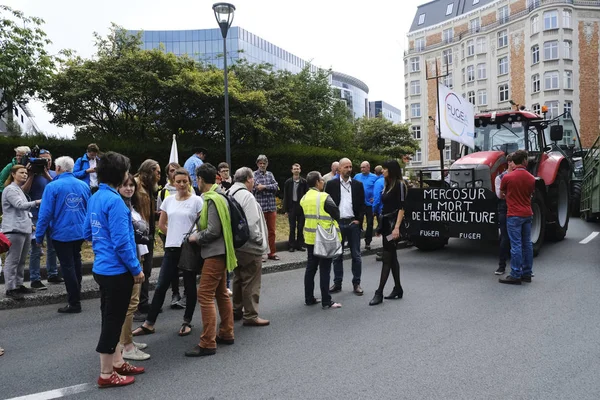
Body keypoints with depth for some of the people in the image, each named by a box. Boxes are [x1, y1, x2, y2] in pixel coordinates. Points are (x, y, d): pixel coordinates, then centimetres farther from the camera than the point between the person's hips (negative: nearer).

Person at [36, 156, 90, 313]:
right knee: (75, 263, 23)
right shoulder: (84, 185, 2)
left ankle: (74, 303, 7)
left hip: (62, 234, -5)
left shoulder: (53, 186, -13)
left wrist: (39, 236, -7)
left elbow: (45, 213, -15)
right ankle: (76, 294, 38)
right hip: (80, 232, 5)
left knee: (67, 267, 3)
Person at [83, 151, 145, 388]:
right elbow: (121, 242, -22)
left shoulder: (95, 198, 8)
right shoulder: (114, 200, -21)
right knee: (113, 319, 2)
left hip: (103, 268, 9)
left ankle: (116, 363, 32)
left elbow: (87, 233, 18)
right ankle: (106, 375, 14)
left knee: (111, 317, 18)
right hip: (116, 270, -9)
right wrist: (136, 269, -13)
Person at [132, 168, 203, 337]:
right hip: (171, 249, 4)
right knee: (161, 286, 6)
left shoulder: (197, 200, -6)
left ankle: (187, 322, 23)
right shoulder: (168, 200, 6)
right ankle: (149, 324, 15)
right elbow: (161, 224, 16)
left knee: (189, 287, 8)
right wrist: (175, 235, 11)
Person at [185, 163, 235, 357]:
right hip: (218, 252, 11)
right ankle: (226, 334, 26)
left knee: (205, 295, -8)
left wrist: (196, 237, -7)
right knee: (221, 293, 16)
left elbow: (213, 231, -21)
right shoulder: (219, 197, 13)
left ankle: (208, 343, -5)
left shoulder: (212, 200, -17)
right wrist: (199, 234, 13)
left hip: (215, 253, -11)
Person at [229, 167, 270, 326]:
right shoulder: (246, 195, -18)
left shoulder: (229, 194, 8)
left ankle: (237, 310, 31)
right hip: (249, 247, -9)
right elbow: (252, 223, -23)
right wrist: (259, 240, -12)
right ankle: (251, 316, 8)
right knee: (251, 282, 0)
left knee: (238, 279, 20)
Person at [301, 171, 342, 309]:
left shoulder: (304, 198, 4)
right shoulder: (325, 198, -16)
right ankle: (326, 301, 5)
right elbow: (337, 214, -10)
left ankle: (309, 298, 20)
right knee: (324, 269, 0)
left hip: (310, 237, 7)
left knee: (310, 267, 13)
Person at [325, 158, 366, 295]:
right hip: (337, 223, -1)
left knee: (356, 255, 5)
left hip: (353, 223, 1)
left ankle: (356, 283, 15)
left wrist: (359, 220, -3)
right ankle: (337, 283, 17)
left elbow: (362, 204, 7)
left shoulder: (358, 185, 6)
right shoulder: (331, 184, 1)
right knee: (337, 255, 7)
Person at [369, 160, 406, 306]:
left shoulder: (399, 185, -10)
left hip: (393, 223, -9)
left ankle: (379, 293, -5)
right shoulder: (387, 185, 14)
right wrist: (380, 226, 17)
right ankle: (398, 289, 20)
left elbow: (401, 208, -16)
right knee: (392, 257, 12)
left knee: (387, 258, -7)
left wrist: (397, 227, -23)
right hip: (386, 223, 9)